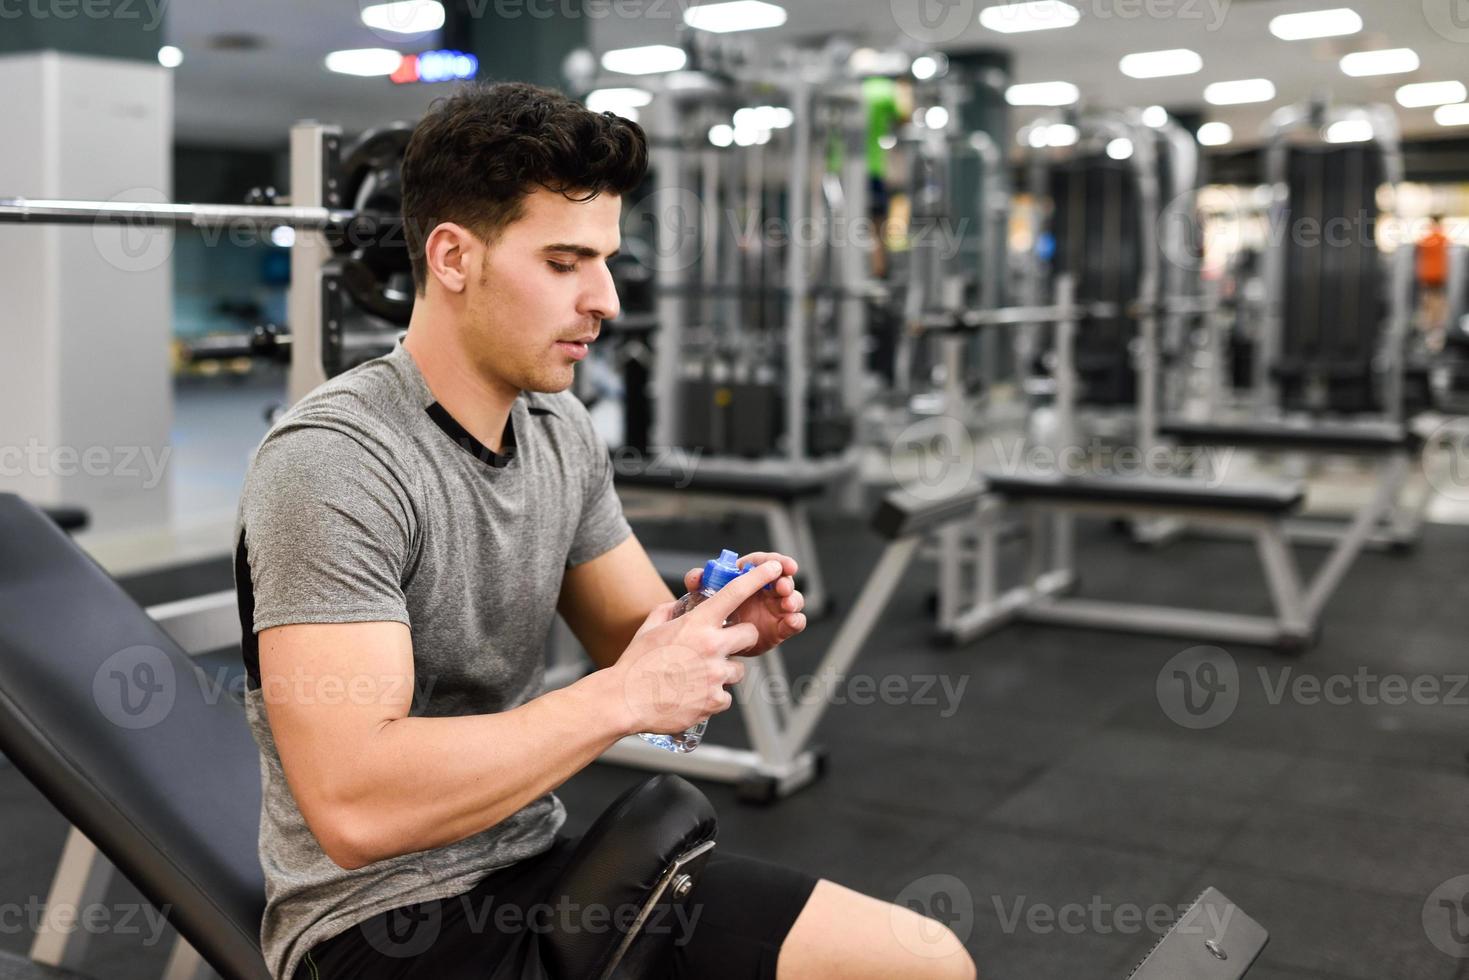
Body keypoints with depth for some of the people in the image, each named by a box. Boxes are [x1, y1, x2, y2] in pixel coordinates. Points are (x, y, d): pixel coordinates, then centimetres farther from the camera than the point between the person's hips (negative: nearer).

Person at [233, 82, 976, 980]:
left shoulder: (561, 431, 3)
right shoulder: (332, 463, -22)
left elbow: (643, 641, 13)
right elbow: (355, 806, -29)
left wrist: (724, 631, -10)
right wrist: (622, 699, -26)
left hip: (545, 864, 8)